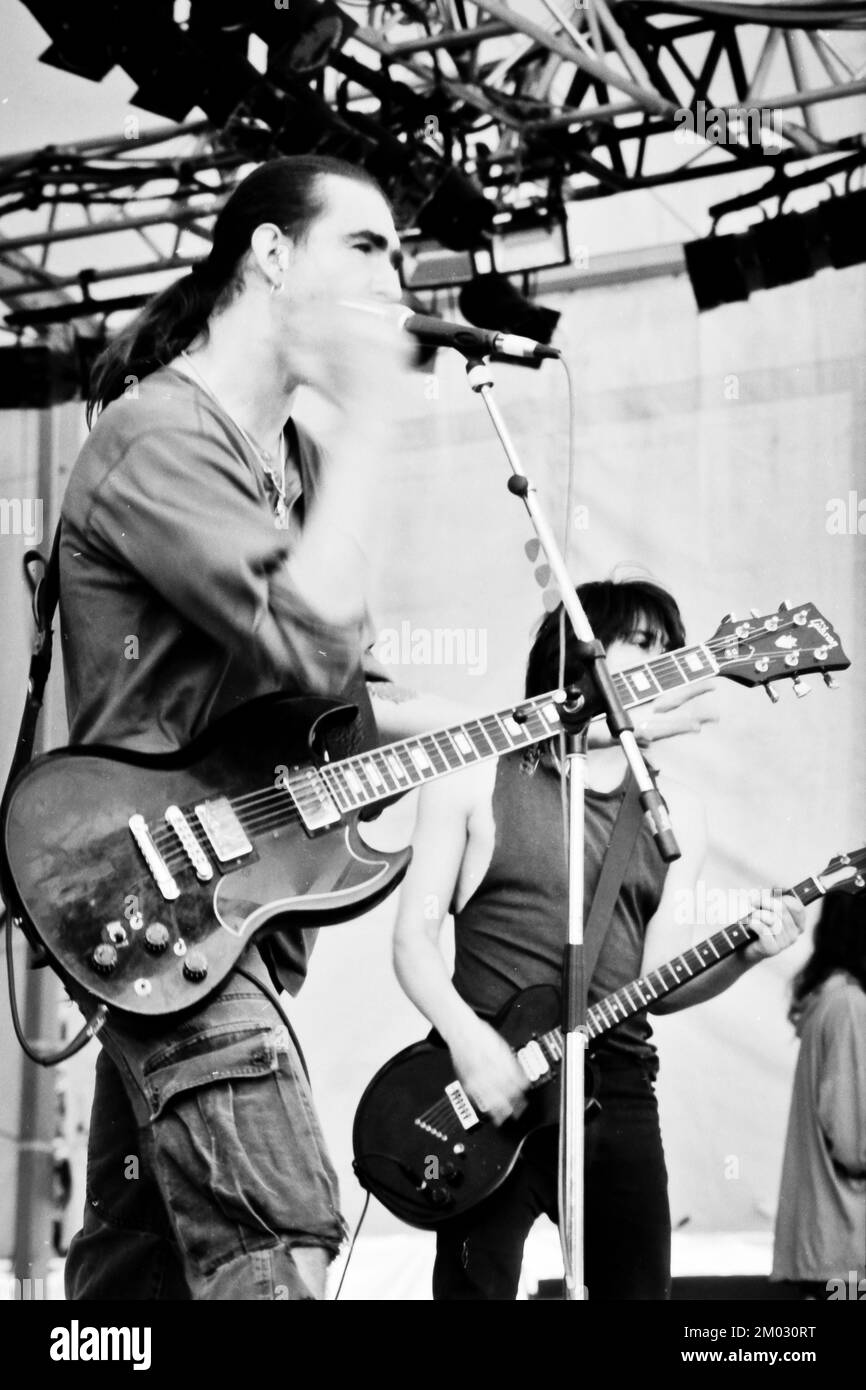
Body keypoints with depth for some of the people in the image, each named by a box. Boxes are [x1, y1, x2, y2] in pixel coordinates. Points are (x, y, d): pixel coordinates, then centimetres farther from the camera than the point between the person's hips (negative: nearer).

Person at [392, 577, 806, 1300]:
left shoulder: (676, 812, 15)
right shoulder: (476, 778, 4)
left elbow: (658, 981, 10)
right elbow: (415, 936, 1)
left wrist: (744, 954, -9)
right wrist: (469, 1039, -15)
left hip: (618, 1089, 4)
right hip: (487, 1080, -4)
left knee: (639, 1286, 1)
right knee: (476, 1287, -6)